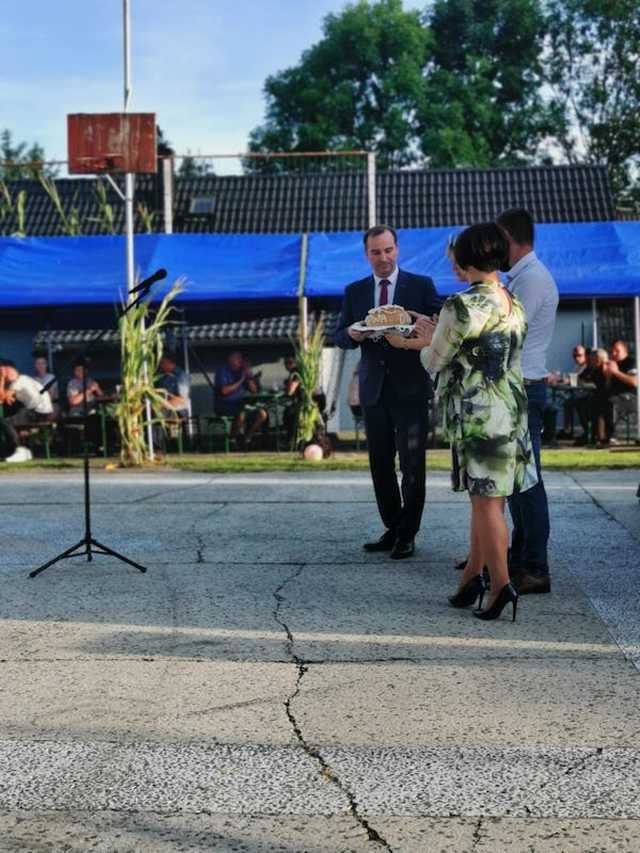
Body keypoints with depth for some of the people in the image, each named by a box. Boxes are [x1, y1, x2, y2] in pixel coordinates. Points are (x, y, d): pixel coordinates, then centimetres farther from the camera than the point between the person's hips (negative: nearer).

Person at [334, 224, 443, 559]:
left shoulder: (421, 285, 1)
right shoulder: (355, 291, 10)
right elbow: (339, 337, 10)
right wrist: (352, 335, -12)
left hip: (410, 387, -3)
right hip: (374, 389, 4)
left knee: (412, 464, -2)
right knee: (380, 463, 9)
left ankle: (408, 534, 7)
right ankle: (392, 529, 20)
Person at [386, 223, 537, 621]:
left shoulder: (462, 305, -16)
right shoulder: (515, 305, 8)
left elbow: (434, 361, -5)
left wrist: (421, 344, 18)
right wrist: (435, 334, 29)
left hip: (478, 412, -7)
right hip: (512, 406, 8)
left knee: (486, 498, -1)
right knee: (487, 495, 14)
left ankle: (502, 585, 2)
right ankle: (473, 575, 24)